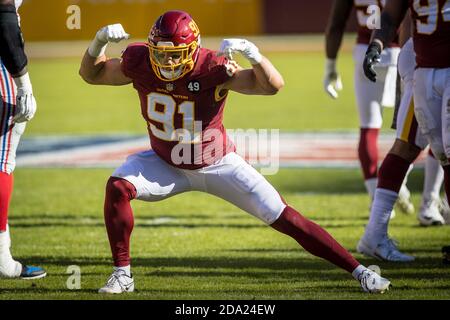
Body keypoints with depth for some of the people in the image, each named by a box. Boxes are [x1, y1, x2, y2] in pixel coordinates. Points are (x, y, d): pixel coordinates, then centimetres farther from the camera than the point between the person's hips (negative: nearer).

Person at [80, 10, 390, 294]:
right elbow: (91, 73, -5)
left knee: (285, 218, -7)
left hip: (218, 165, -3)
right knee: (118, 186, -24)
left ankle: (359, 271, 2)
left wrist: (252, 53, -54)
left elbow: (274, 85, -37)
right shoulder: (140, 63, -19)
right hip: (166, 165, 3)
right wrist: (100, 41, -24)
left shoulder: (213, 67, -29)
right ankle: (122, 274, -8)